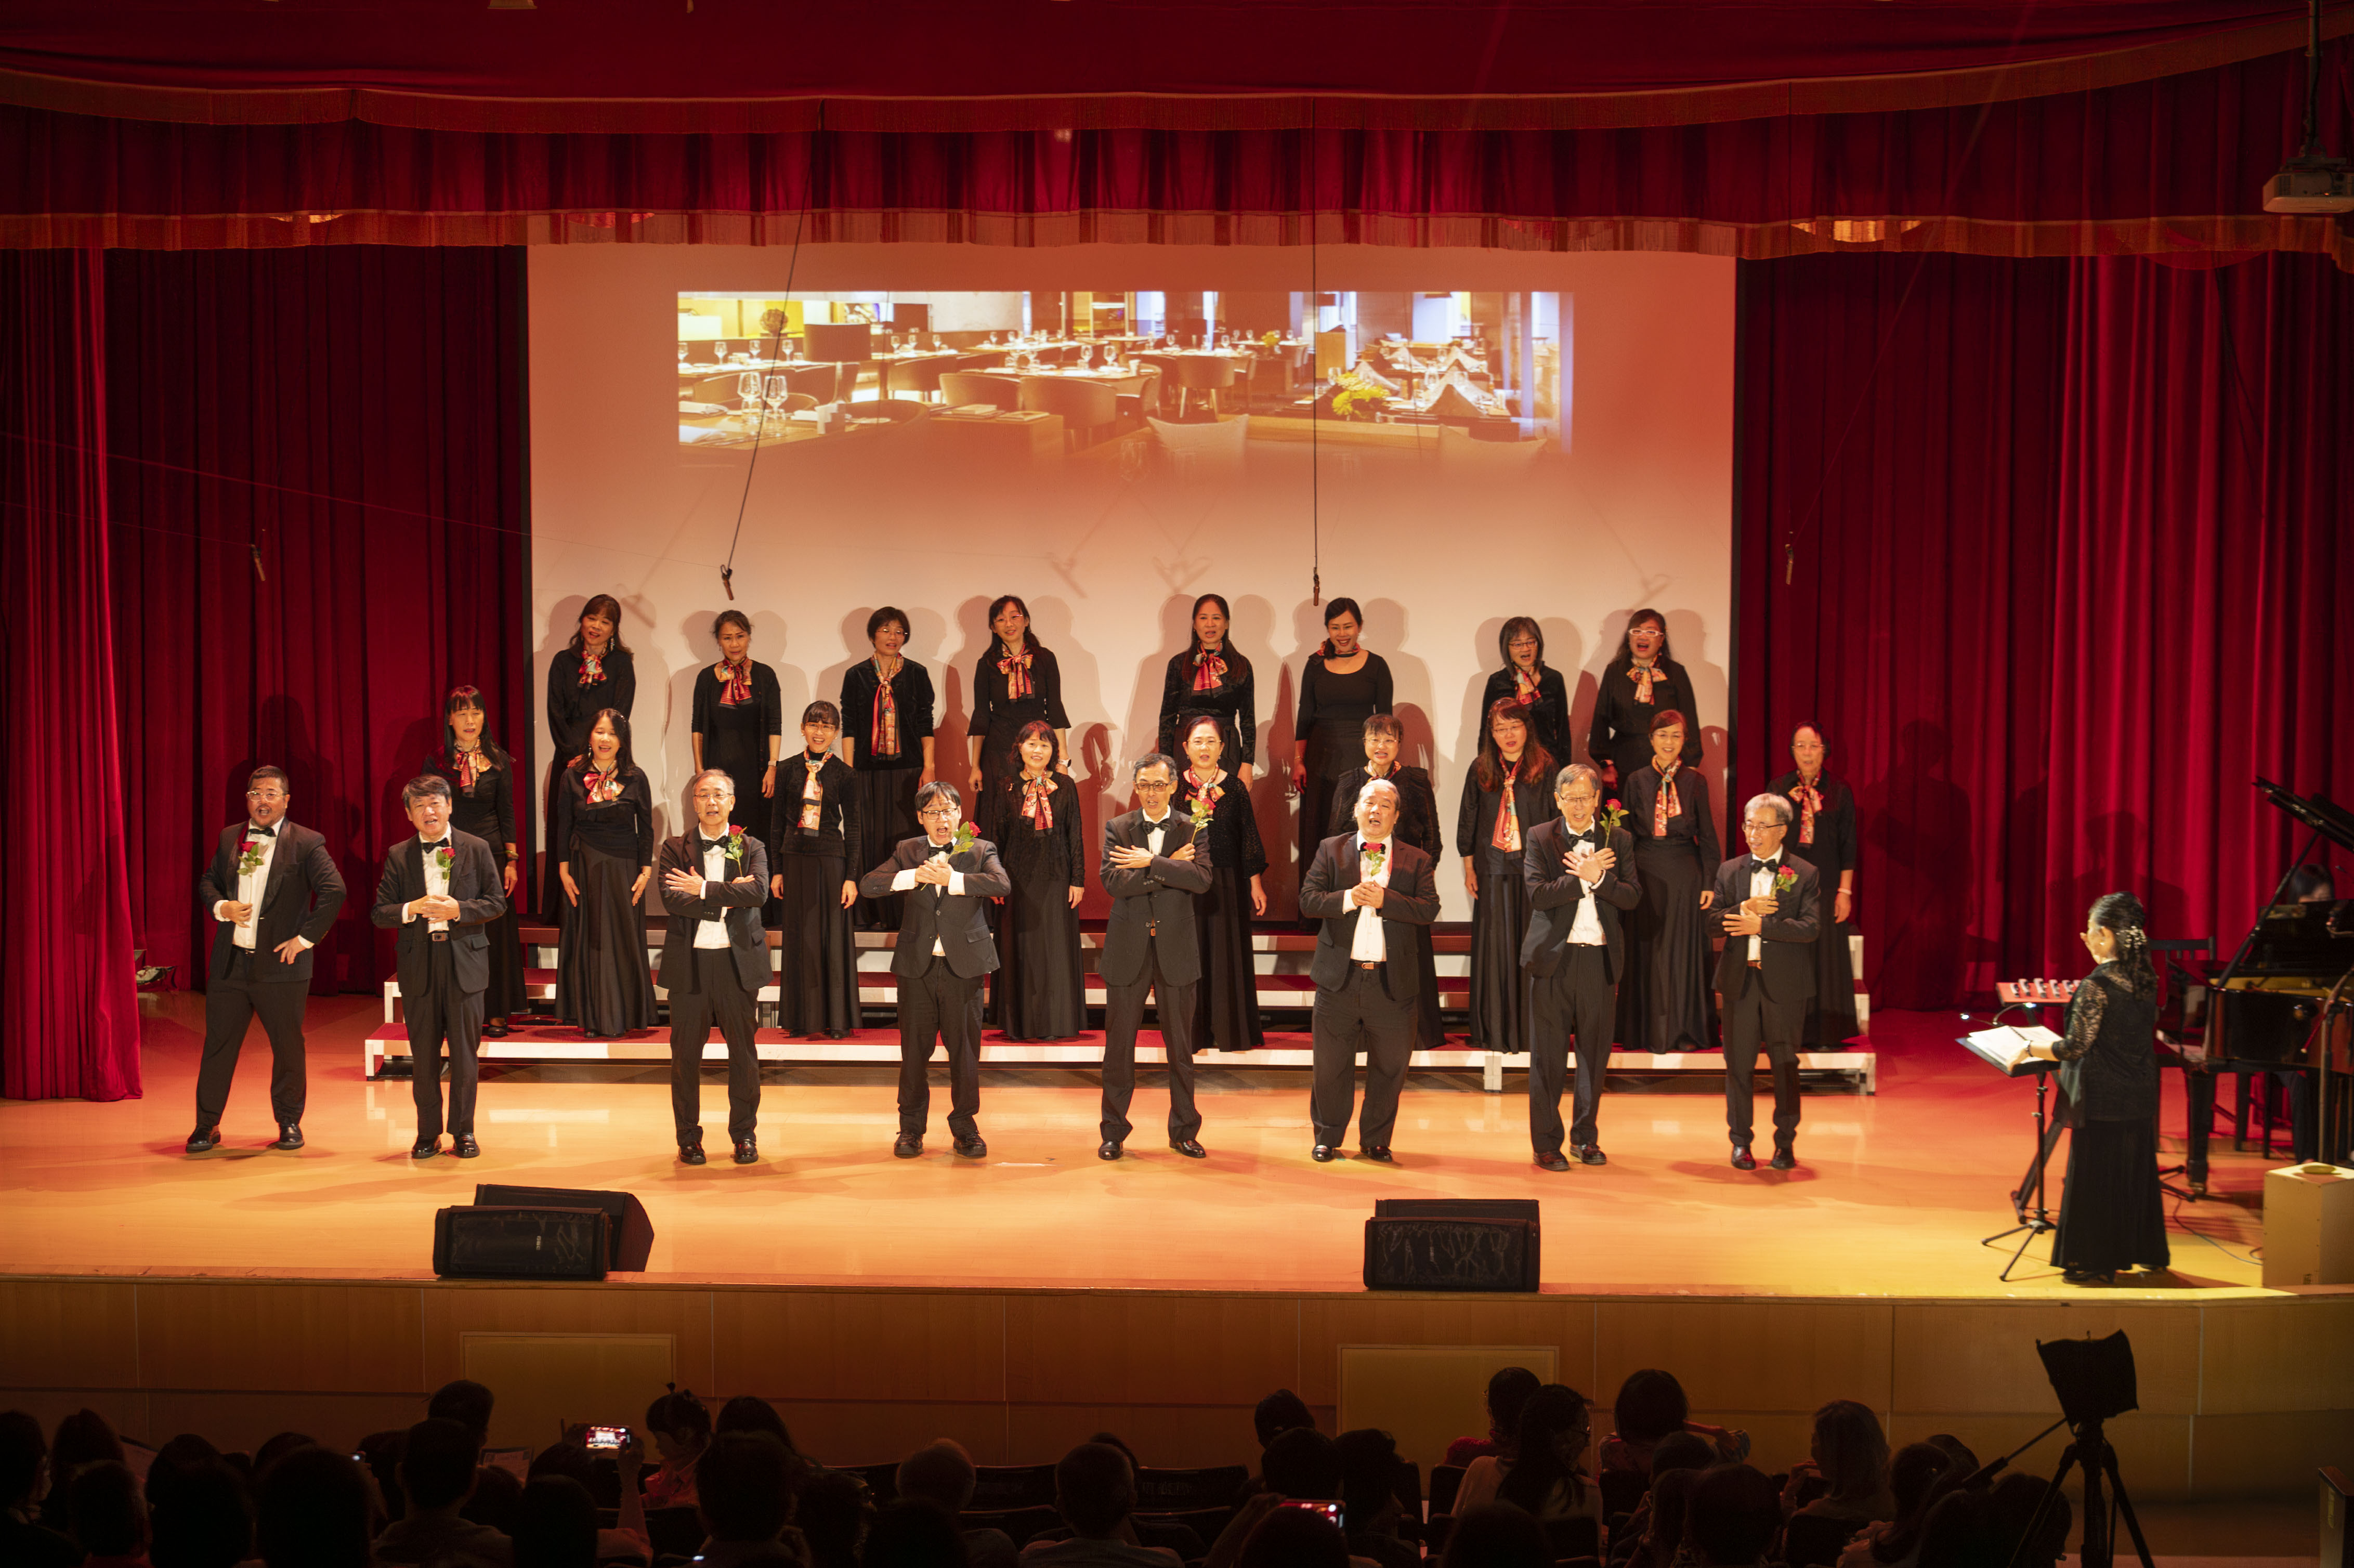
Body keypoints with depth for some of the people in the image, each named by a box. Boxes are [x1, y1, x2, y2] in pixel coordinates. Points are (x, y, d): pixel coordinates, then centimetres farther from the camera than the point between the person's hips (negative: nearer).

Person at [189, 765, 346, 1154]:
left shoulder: (306, 844, -3)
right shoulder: (229, 838, 11)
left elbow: (334, 891, -10)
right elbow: (207, 883, 18)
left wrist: (306, 938, -13)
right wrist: (221, 907, -4)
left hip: (280, 963, -3)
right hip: (230, 962, 3)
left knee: (288, 1048, 5)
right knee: (218, 1045, 5)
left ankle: (289, 1123, 19)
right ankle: (207, 1125, 13)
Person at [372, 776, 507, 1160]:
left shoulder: (477, 850, 3)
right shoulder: (398, 857, 5)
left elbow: (497, 902, 1)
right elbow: (379, 914, 3)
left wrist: (458, 909, -14)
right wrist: (412, 909, -16)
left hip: (464, 960, -1)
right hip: (419, 964, 1)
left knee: (464, 1052, 2)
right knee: (424, 1055, 6)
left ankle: (463, 1131, 13)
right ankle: (427, 1134, 16)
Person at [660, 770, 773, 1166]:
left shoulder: (751, 848, 7)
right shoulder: (674, 850, 5)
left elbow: (759, 891, -13)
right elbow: (672, 899, -11)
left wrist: (704, 889, -15)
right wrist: (728, 896, -14)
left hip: (738, 960, 0)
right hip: (690, 961, 0)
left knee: (743, 1052, 5)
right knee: (686, 1054, 4)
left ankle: (744, 1134, 17)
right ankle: (688, 1137, 14)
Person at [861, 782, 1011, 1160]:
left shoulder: (980, 851, 5)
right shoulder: (907, 852, 9)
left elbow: (1002, 885, -15)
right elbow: (868, 884, -4)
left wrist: (951, 879, -19)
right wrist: (916, 876, -16)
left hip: (963, 965, -1)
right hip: (918, 965, 1)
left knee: (965, 1050, 3)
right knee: (914, 1050, 5)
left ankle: (964, 1128, 15)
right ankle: (911, 1128, 16)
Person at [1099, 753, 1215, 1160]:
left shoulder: (1191, 830, 3)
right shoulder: (1118, 828, 4)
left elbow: (1202, 880, -13)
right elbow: (1112, 881, -11)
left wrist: (1151, 861, -17)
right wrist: (1170, 865, -12)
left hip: (1175, 950, 0)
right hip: (1128, 949, 0)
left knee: (1181, 1046, 6)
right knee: (1119, 1045, 4)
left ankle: (1184, 1131, 17)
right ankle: (1114, 1133, 13)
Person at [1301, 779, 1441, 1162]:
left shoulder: (1416, 861, 6)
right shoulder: (1331, 850, 7)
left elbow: (1429, 910, -6)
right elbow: (1308, 900, -3)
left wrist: (1384, 899, -17)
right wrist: (1349, 898, -18)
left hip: (1391, 982, 0)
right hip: (1340, 978, 0)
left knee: (1389, 1067, 5)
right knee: (1331, 1065, 7)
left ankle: (1376, 1141, 19)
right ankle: (1327, 1138, 21)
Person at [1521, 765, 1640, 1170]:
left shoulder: (1619, 840, 8)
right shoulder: (1541, 838, 2)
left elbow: (1632, 896, -1)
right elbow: (1537, 894, -10)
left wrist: (1597, 877, -15)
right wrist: (1583, 877, -14)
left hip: (1601, 958, 2)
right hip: (1554, 956, -2)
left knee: (1595, 1053, 8)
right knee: (1548, 1056, 1)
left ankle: (1585, 1138, 19)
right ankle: (1546, 1144, 7)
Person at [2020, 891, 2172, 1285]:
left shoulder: (2098, 985, -20)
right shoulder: (2146, 979, 2)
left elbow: (2076, 1048, -19)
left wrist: (2032, 1049, -3)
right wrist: (2101, 958, 16)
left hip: (2103, 1098, -7)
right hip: (2140, 1097, 7)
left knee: (2095, 1176, 3)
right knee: (2135, 1171, 18)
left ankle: (2096, 1264, 9)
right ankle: (2142, 1250, 28)